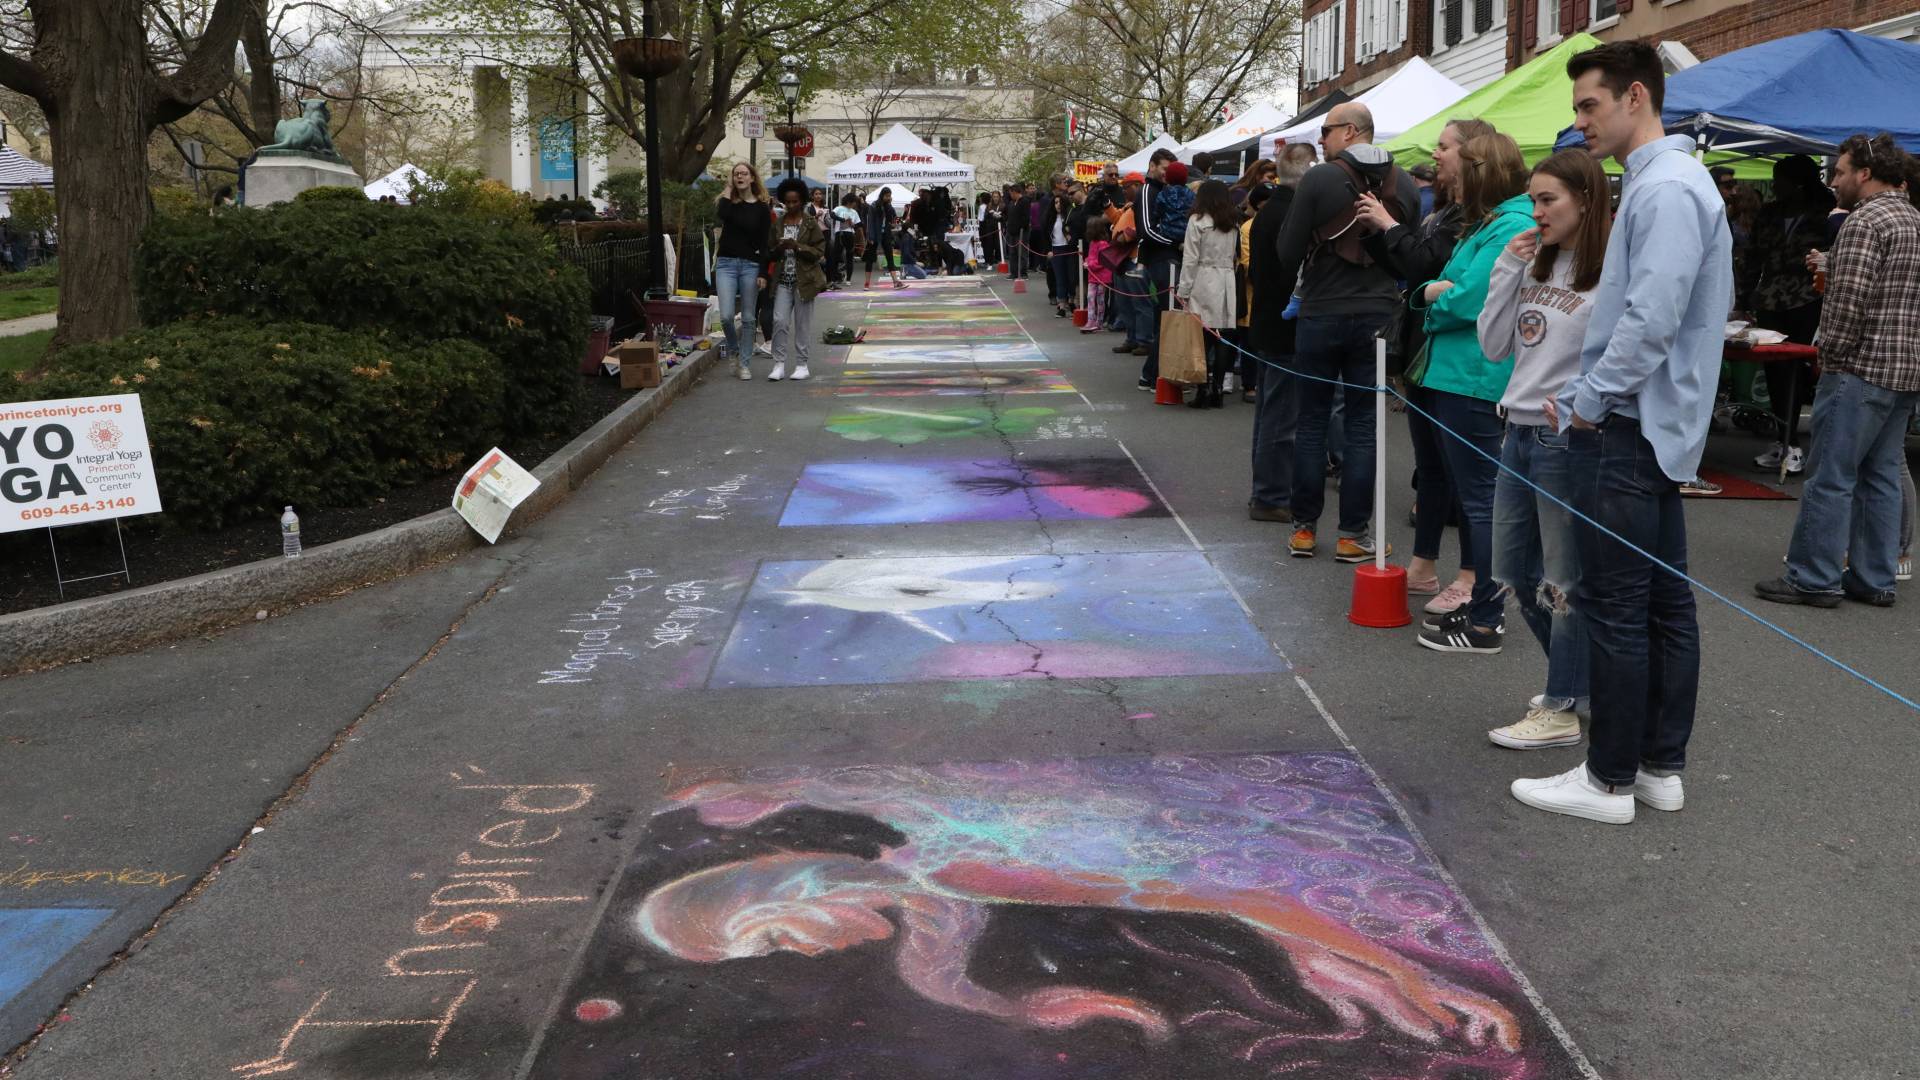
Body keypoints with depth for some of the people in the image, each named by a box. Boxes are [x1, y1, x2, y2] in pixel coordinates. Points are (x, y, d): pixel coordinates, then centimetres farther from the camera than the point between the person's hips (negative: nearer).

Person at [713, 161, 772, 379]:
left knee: (748, 318, 4)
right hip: (726, 263, 1)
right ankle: (734, 351, 18)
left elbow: (764, 243, 0)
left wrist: (762, 273, -7)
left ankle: (745, 363, 14)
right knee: (726, 316, -10)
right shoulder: (728, 201, 6)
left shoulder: (762, 208, 2)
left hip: (750, 265, -1)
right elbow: (721, 215, -19)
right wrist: (729, 189, -7)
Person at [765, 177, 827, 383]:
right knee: (779, 321, -7)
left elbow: (819, 252, -5)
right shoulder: (778, 223, 9)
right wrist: (779, 249, -8)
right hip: (783, 280, 3)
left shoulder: (811, 223, -1)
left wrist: (797, 246, -18)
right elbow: (771, 254, 15)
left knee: (802, 324, 3)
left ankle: (801, 364, 12)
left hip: (804, 280, -3)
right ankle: (779, 364, -2)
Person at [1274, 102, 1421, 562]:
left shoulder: (1319, 179, -9)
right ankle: (1353, 535, 7)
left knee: (1312, 423, 8)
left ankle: (1304, 529, 12)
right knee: (1363, 426, 6)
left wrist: (1297, 284, 12)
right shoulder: (1405, 185, 3)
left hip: (1320, 315, -2)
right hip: (1378, 317, 3)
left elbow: (1289, 251, -8)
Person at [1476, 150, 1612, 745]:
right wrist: (1508, 268, 3)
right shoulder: (1537, 266, 12)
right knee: (1517, 574, 16)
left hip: (1568, 439, -9)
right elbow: (1494, 346, 9)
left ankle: (1562, 709, 14)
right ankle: (1581, 681, 33)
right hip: (1520, 431, 9)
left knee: (1563, 581, 2)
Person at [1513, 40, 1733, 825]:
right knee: (1664, 601, 12)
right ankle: (1661, 766, 20)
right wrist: (1585, 395, 12)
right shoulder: (1661, 182, 16)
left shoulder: (1665, 189, -16)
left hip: (1626, 431, -10)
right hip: (1652, 426, 10)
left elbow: (1651, 319, -24)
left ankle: (1610, 780, 4)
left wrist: (1588, 402, -13)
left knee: (1614, 606, -4)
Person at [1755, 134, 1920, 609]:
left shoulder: (1865, 221, -14)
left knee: (1832, 477, -4)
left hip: (1861, 369, -9)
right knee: (1880, 477, 12)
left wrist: (1830, 354, -8)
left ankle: (1814, 578, 0)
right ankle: (1874, 579, 16)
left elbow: (1849, 300, -19)